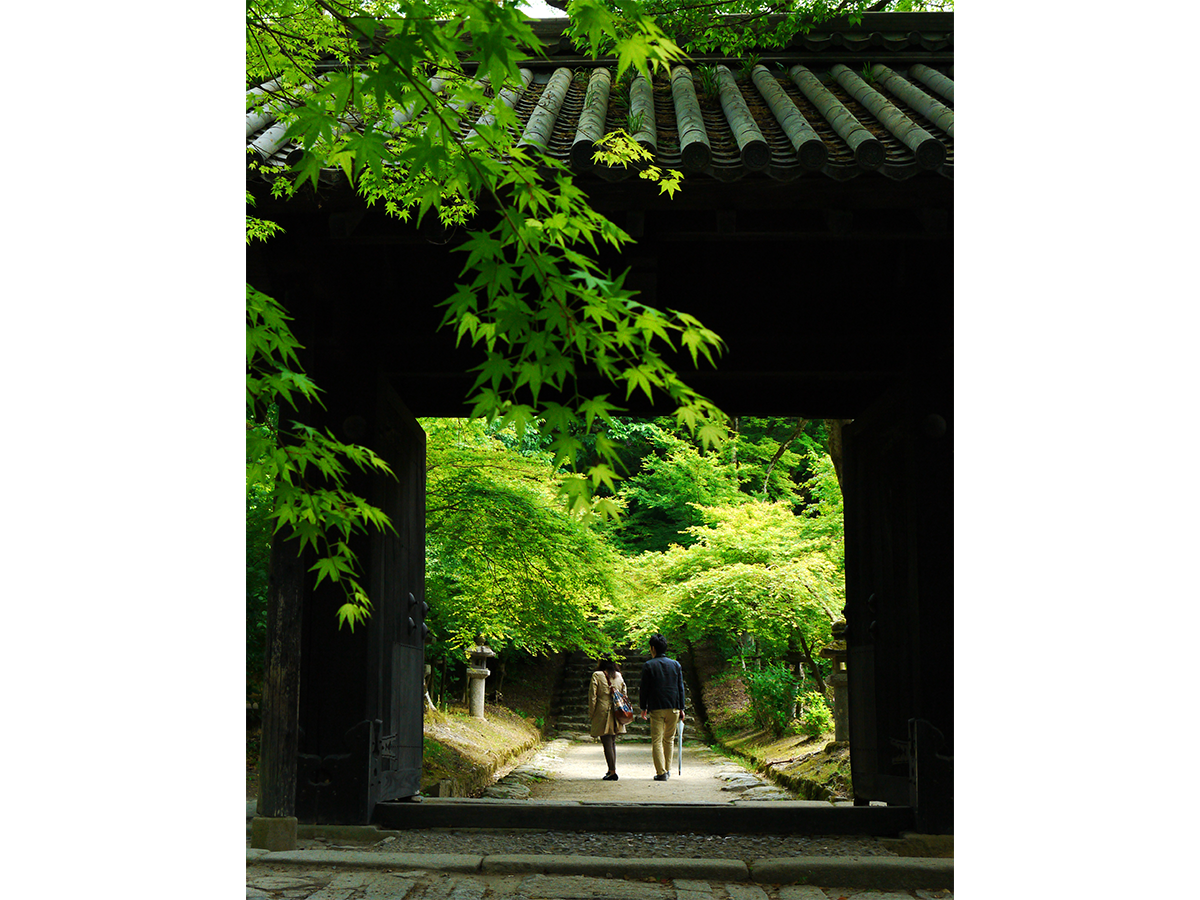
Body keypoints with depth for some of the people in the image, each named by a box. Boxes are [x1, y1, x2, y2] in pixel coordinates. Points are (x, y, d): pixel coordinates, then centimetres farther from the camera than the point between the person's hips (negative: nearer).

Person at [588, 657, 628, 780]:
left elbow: (592, 696, -7)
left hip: (602, 713, -5)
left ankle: (612, 771, -9)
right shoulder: (619, 676, 9)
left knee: (606, 742, -4)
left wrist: (591, 713, 0)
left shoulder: (597, 676, -6)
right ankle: (612, 769, 18)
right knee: (612, 742, 16)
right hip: (616, 714, 5)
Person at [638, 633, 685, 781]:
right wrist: (681, 708, 12)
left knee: (656, 741, 0)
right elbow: (680, 688, 8)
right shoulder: (675, 665, 7)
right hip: (673, 707, 3)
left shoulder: (648, 665, -3)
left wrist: (643, 708, 8)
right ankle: (667, 769, 21)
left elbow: (644, 688, -2)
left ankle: (661, 772, -6)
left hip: (656, 709, -3)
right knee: (669, 739, 16)